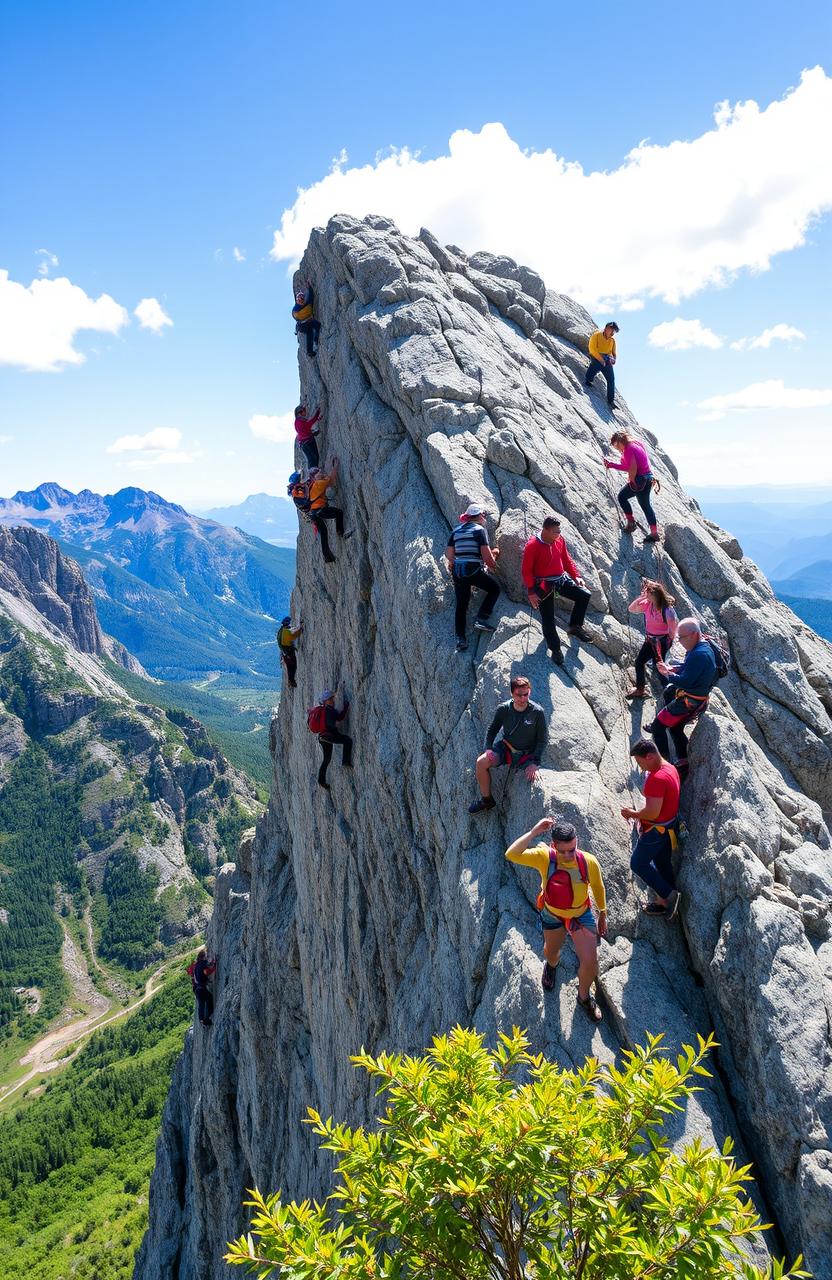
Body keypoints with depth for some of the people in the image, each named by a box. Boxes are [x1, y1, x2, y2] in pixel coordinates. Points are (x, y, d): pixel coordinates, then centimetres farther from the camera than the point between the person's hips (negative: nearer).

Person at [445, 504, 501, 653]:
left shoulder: (456, 531, 14)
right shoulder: (480, 529, -4)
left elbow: (448, 553, 10)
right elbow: (486, 554, -10)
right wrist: (493, 563, 9)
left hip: (457, 572, 6)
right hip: (474, 570, -6)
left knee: (461, 605, 12)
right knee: (495, 588, 14)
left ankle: (461, 638, 9)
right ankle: (482, 619, 3)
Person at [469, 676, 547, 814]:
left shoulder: (537, 712, -15)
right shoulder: (504, 709, -8)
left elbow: (542, 740, -7)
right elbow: (492, 730, 7)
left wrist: (534, 763, -16)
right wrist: (488, 749, -9)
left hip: (527, 755, -1)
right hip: (506, 747, 2)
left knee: (533, 779, -23)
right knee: (481, 762, -22)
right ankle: (486, 799, -2)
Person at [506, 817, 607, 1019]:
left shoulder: (589, 862, -29)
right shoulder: (544, 857, -31)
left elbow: (598, 888, -7)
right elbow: (511, 855, -48)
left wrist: (602, 915, 5)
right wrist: (534, 832, -49)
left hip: (581, 916, -1)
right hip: (552, 916, 1)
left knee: (590, 963, -6)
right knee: (550, 952, 26)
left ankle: (584, 997, 28)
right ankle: (551, 966, 66)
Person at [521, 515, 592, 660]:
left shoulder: (559, 539, -2)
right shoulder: (532, 545, -20)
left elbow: (567, 559, 11)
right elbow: (526, 570, -15)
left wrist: (576, 576, 1)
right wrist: (531, 592, -16)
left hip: (561, 579, 6)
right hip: (543, 584, -6)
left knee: (585, 595, -3)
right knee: (548, 619, -3)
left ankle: (574, 626, 13)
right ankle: (555, 648, 14)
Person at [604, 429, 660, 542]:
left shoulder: (628, 449, -14)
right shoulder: (636, 444, 16)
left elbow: (633, 468, -22)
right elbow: (627, 467, 19)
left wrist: (631, 482, -12)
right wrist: (611, 465, 17)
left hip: (640, 479, -10)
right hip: (648, 478, 10)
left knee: (622, 497, 8)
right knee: (646, 505, 15)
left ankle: (631, 523, 9)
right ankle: (654, 533, 17)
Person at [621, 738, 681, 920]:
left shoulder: (656, 778, -30)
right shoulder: (670, 768, 1)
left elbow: (652, 812, -31)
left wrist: (633, 814, -13)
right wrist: (639, 813, 10)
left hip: (657, 829, -10)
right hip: (671, 824, 10)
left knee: (638, 863, 6)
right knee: (662, 863, 20)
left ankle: (667, 894, 7)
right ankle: (664, 903, 32)